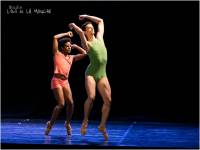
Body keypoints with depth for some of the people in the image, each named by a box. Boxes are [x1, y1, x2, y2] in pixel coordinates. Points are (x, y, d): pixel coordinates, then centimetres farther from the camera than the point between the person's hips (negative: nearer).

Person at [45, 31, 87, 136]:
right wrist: (66, 34, 4)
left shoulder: (72, 57, 15)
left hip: (65, 81, 5)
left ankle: (68, 123, 14)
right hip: (57, 80, -5)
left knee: (70, 103, -6)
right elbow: (55, 38, -6)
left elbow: (84, 53, 14)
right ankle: (50, 124, 3)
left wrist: (75, 46, 18)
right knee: (61, 104, -13)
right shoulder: (57, 54, 2)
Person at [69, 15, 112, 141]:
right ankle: (85, 121, -2)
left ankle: (102, 126, 7)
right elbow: (81, 33, -21)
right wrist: (73, 25, -2)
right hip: (91, 73, -5)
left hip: (102, 75, 5)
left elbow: (100, 21, 24)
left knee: (108, 100, -6)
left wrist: (86, 16, 24)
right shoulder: (86, 44, -1)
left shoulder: (99, 38, 15)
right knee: (91, 97, -24)